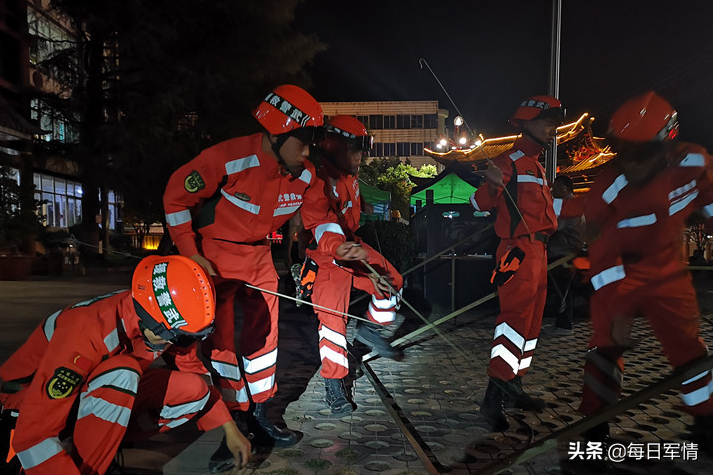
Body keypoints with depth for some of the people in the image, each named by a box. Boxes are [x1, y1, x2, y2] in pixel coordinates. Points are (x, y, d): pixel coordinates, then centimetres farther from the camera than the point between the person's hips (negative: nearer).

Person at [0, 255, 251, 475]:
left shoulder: (167, 323, -16)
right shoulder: (87, 331, -35)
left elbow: (193, 370, 2)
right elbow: (32, 435, -33)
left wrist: (229, 430, 3)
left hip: (97, 397, 7)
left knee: (192, 389, -12)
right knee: (122, 372, -36)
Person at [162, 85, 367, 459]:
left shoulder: (305, 176, -12)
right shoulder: (227, 159, -27)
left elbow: (319, 218, -2)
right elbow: (176, 196, -17)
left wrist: (338, 246, -23)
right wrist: (190, 254, -19)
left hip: (258, 256, 5)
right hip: (214, 255, -5)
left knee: (264, 332, 9)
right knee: (219, 337, -2)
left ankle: (257, 415, 27)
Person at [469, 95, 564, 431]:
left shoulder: (537, 165, 22)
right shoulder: (510, 161, -8)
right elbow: (481, 204, -20)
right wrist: (491, 185, -39)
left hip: (538, 252, 10)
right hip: (519, 252, -10)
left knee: (531, 323, 13)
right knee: (516, 317, -17)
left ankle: (513, 387, 24)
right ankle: (493, 398, -16)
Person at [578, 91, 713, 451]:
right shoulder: (605, 191, -26)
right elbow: (602, 257, -21)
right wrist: (617, 311, -23)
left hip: (668, 272, 3)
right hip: (617, 275, -3)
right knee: (607, 345, -5)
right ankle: (594, 427, 10)